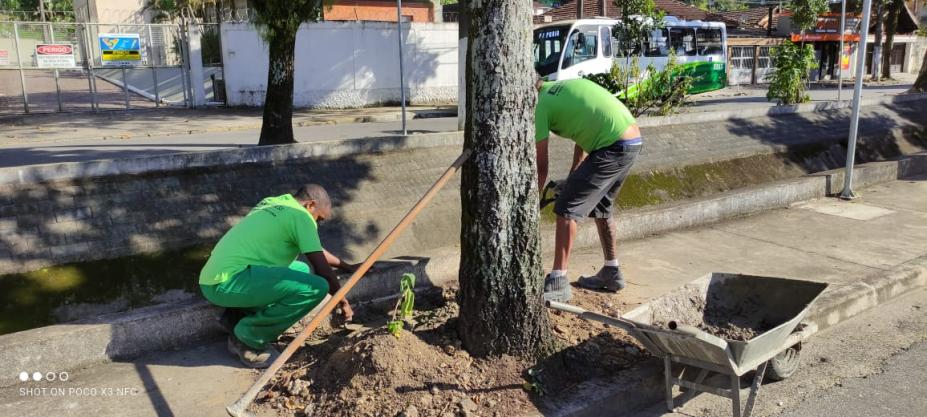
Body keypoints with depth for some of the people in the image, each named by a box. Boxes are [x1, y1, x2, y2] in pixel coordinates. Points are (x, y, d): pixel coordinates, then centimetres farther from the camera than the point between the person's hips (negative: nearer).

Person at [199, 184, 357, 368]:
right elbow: (322, 268, -6)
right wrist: (343, 302, 8)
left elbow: (315, 250, 34)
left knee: (303, 270, 21)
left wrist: (345, 266, 41)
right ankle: (249, 336, -4)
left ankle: (238, 316, 11)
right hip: (228, 283, -10)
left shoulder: (273, 204, 22)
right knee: (316, 288, -18)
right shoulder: (301, 216, -6)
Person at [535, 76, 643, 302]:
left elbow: (541, 167, -2)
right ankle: (611, 273, 34)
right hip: (634, 141, 9)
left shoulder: (541, 106, -3)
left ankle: (558, 282, -2)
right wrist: (573, 177, 26)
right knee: (601, 207, 23)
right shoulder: (563, 86, 21)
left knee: (566, 209, -4)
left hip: (613, 147, -9)